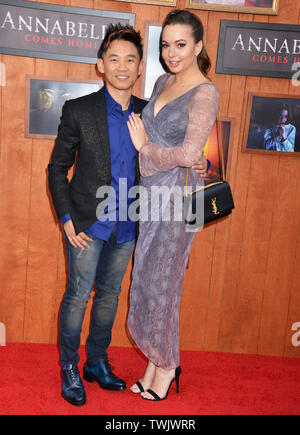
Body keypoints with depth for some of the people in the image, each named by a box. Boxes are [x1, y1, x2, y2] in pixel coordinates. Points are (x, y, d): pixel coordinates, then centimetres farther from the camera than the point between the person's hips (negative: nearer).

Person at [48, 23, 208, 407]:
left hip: (126, 226, 4)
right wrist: (67, 219, -11)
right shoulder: (79, 110, -8)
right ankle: (69, 368, 25)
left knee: (109, 295, 16)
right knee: (78, 295, 5)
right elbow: (57, 169, -4)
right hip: (87, 224, -3)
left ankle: (97, 363, 35)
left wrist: (198, 164, -6)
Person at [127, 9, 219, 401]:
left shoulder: (205, 93, -13)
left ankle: (167, 364, 23)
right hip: (151, 195, 7)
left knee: (162, 281, 2)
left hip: (179, 197, -7)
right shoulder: (163, 82, 11)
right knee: (146, 278, 12)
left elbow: (189, 154, -22)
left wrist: (144, 146, -10)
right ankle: (156, 359, 29)